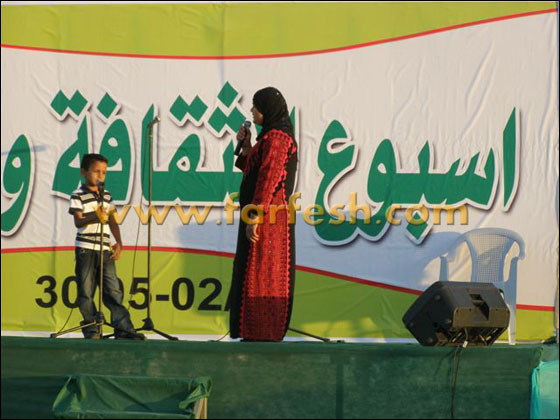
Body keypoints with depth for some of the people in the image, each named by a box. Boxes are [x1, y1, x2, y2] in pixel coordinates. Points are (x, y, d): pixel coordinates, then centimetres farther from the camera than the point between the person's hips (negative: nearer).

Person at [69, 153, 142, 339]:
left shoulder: (106, 195, 15)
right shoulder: (78, 196, -3)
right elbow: (78, 221, -16)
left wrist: (119, 243, 8)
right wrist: (94, 217, -34)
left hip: (105, 249, 5)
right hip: (85, 249, -5)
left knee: (113, 290, 0)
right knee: (86, 291, -2)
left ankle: (124, 328, -2)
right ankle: (92, 330, 4)